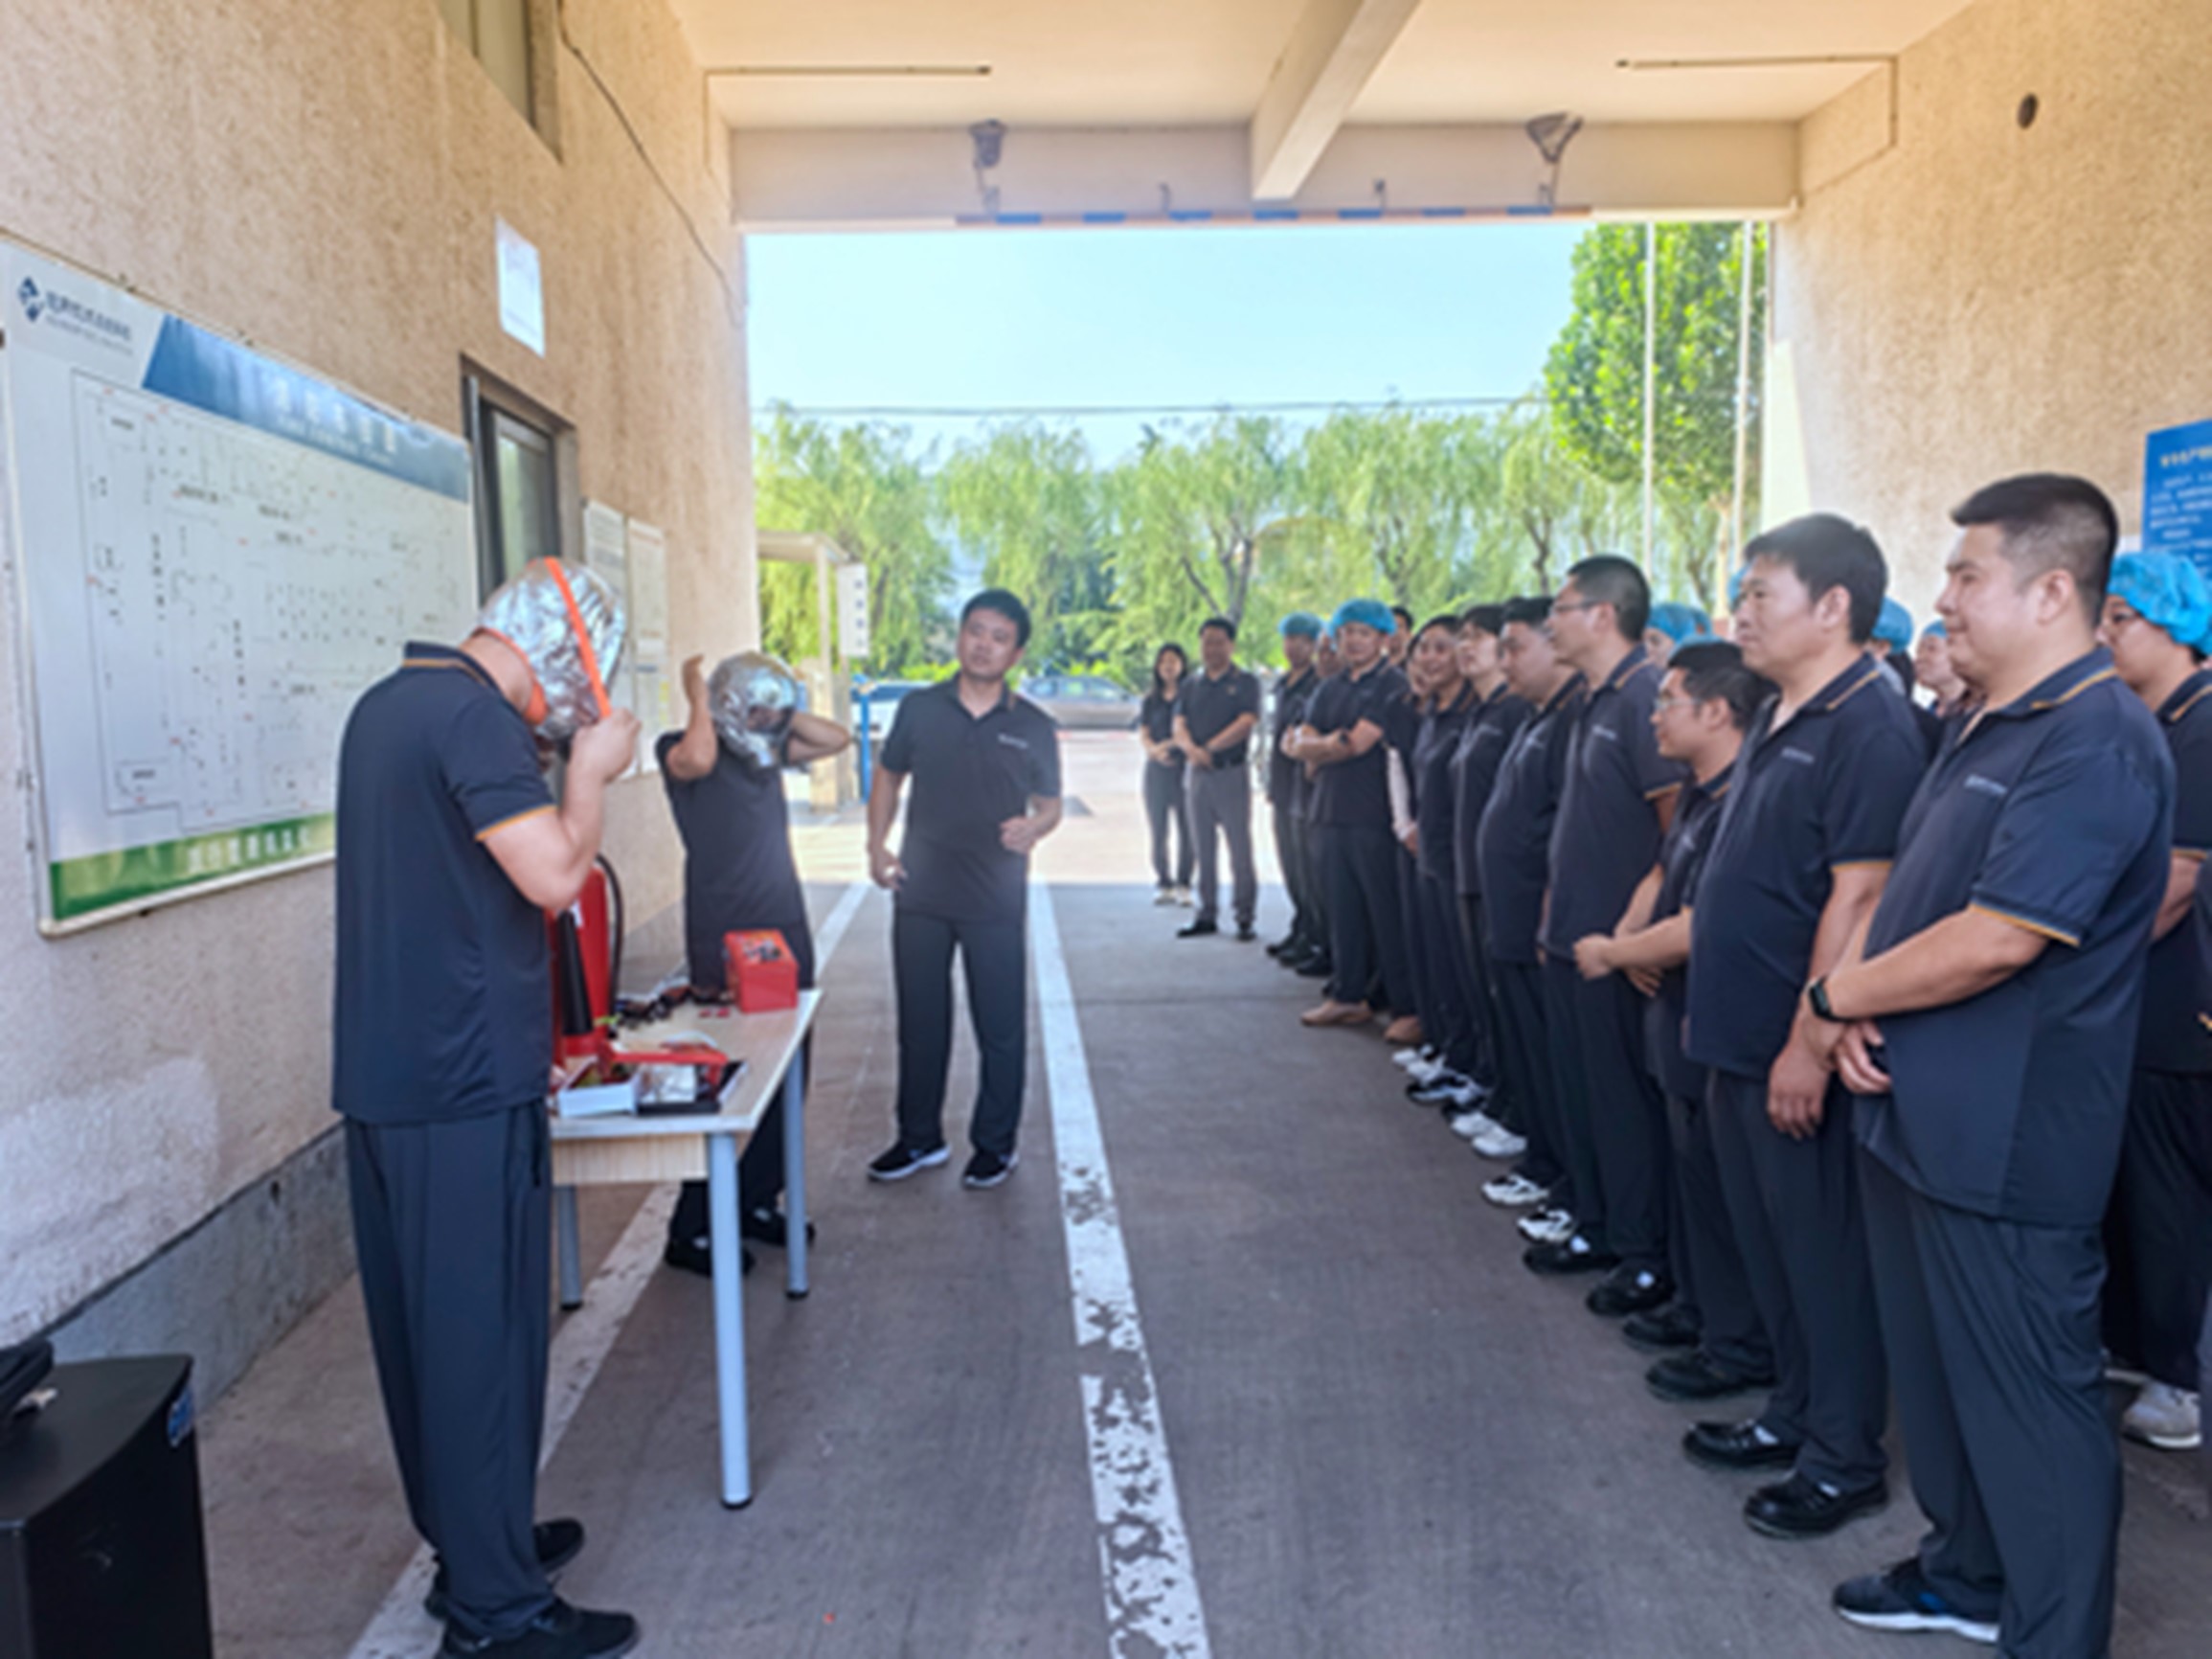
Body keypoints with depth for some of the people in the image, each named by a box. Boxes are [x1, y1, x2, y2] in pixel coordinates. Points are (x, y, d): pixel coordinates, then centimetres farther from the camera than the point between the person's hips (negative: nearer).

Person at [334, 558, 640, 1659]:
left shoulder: (387, 704, 13)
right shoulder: (476, 716, -17)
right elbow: (556, 876, -22)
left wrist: (546, 763, 12)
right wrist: (590, 772, -9)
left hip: (382, 1075, 10)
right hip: (467, 1085, -10)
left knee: (420, 1321, 17)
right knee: (484, 1334, 0)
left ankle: (469, 1540, 33)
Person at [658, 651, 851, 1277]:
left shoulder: (769, 750, 12)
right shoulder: (681, 750, -8)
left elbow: (835, 738, 14)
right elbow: (694, 760, -31)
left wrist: (779, 714, 6)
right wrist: (697, 697, -16)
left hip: (786, 941, 8)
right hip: (723, 950, -7)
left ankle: (753, 1202, 27)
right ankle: (690, 1232, 8)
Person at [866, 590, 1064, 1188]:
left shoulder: (1034, 727, 0)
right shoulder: (919, 709, 3)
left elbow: (1050, 804, 6)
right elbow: (889, 777, 11)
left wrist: (1033, 827, -17)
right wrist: (877, 846, -2)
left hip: (997, 900, -1)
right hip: (920, 894, 2)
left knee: (1001, 1028, 6)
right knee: (919, 1023, 13)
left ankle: (996, 1144, 23)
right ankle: (920, 1138, 29)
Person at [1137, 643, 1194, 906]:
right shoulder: (1150, 700, 13)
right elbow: (1142, 734, 6)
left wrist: (1170, 745, -19)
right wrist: (1154, 750, -14)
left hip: (1186, 767, -3)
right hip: (1157, 769, 3)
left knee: (1187, 829, -5)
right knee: (1159, 830, 2)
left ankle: (1183, 885, 2)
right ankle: (1163, 884, 9)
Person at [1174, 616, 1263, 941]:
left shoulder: (1245, 681, 0)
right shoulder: (1191, 685, 14)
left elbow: (1246, 722, -12)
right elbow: (1179, 725, 3)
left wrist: (1211, 748, -17)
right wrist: (1192, 749, -18)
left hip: (1232, 771, -5)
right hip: (1198, 772, 5)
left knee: (1239, 847, -3)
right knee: (1204, 847, 9)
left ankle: (1245, 917, 2)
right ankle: (1207, 915, 16)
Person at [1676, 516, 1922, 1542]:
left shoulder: (1870, 729, -17)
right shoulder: (1779, 717, 12)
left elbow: (1858, 896, -22)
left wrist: (1811, 1041, -22)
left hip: (1800, 1049, -9)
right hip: (1742, 1036, 9)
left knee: (1824, 1253, 5)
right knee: (1769, 1243, 19)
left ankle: (1844, 1458, 21)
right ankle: (1794, 1414, 36)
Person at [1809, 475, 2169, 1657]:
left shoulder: (2096, 742, -19)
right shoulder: (1988, 729, 13)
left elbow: (1995, 939, -25)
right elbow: (1907, 893, 15)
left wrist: (1834, 997, -12)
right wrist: (1854, 1004, -3)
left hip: (2007, 1145, -10)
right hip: (1916, 1117, 10)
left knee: (2030, 1400, 5)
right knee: (1938, 1369, 22)